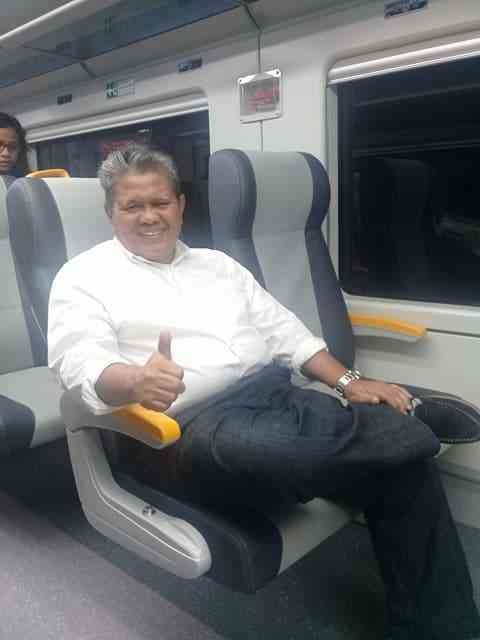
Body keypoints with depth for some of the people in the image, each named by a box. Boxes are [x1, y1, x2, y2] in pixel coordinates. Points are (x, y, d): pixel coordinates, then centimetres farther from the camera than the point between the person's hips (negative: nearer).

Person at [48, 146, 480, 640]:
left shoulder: (216, 263, 23)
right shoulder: (84, 277, 8)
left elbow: (283, 330, 21)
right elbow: (82, 362, -9)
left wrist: (349, 381, 7)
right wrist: (136, 381, -33)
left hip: (278, 396, 6)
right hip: (193, 426, -5)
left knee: (405, 462, -15)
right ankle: (405, 421, -1)